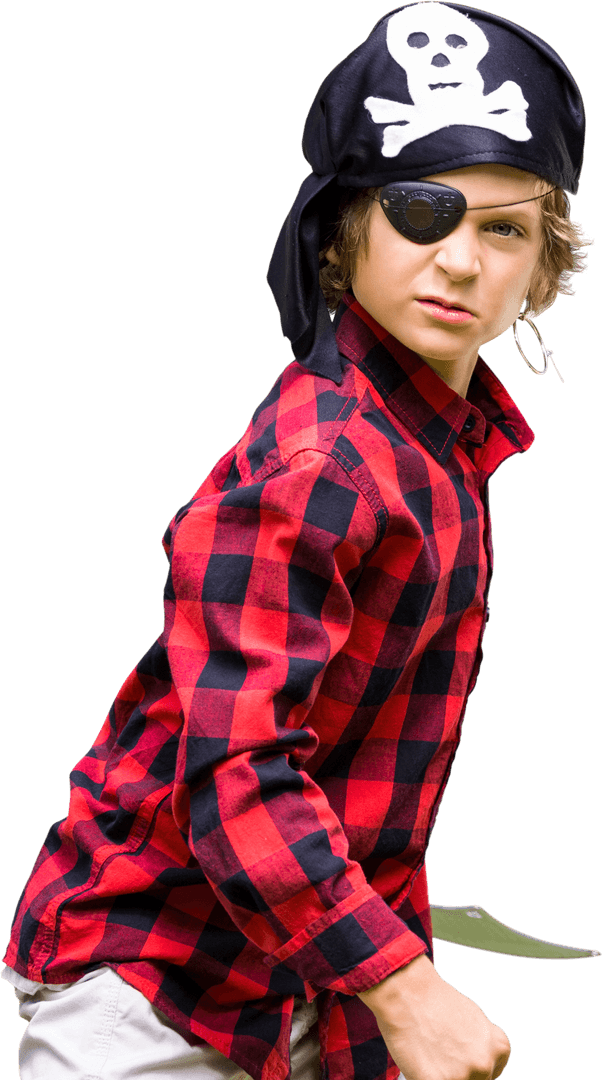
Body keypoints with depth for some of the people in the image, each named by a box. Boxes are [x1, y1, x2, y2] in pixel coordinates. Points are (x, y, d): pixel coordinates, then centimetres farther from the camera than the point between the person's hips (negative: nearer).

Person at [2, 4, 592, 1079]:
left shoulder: (452, 436, 6)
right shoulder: (315, 461, -22)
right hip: (149, 988, -8)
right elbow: (233, 768, -28)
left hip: (301, 982, 8)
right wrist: (404, 986, -29)